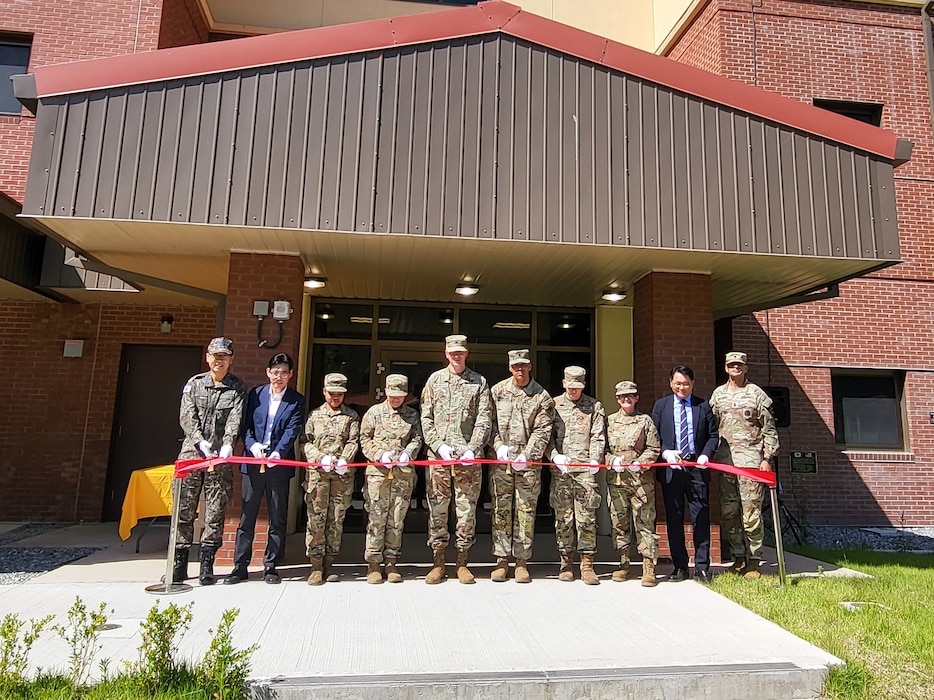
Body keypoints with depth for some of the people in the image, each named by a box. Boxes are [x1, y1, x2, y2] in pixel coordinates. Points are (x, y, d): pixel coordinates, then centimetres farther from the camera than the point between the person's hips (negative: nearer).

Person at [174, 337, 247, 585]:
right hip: (191, 452, 1)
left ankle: (207, 565, 13)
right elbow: (187, 417, -1)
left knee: (215, 512, 2)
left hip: (220, 458, -1)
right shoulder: (194, 384, 9)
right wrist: (201, 442, -16)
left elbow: (235, 420, -7)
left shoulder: (238, 389, 5)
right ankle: (179, 564, 14)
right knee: (184, 509, 3)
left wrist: (227, 445, -24)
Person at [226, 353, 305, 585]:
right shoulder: (255, 394, 8)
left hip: (279, 465, -1)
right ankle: (240, 566, 16)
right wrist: (252, 445, -15)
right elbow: (246, 424, 4)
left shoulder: (296, 401, 2)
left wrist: (277, 453, -23)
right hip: (253, 462, 1)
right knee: (247, 516, 6)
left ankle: (271, 566, 18)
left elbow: (292, 431, -8)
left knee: (277, 518, 6)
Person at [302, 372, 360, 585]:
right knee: (316, 517, -3)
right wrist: (320, 458, -10)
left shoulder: (351, 416, 12)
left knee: (336, 518, 3)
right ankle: (316, 565, 3)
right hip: (317, 472, 0)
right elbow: (306, 442, 7)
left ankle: (329, 563, 12)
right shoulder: (314, 415, 13)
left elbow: (353, 442, 3)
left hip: (342, 474, 0)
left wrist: (343, 460, -15)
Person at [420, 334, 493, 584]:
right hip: (438, 457, 1)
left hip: (467, 458, -1)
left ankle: (462, 562, 16)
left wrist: (472, 449, -10)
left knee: (467, 509, 4)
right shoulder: (434, 380, 11)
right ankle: (438, 562, 15)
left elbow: (484, 421, 2)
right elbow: (426, 418, 6)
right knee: (437, 509, 5)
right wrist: (439, 445, -6)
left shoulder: (479, 382, 8)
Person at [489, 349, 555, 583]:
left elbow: (542, 431, -4)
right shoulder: (497, 391, 7)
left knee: (526, 511, 3)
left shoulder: (542, 397, 2)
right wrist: (499, 446, -8)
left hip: (528, 463, -1)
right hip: (500, 461, 1)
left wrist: (526, 456, -14)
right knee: (501, 510, 4)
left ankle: (522, 561, 13)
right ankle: (501, 560, 14)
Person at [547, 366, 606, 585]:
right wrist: (555, 455, -11)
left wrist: (595, 460, -13)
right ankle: (566, 562, 14)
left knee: (587, 517, -2)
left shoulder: (594, 407, 11)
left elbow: (598, 437, 3)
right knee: (563, 518, 4)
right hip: (560, 470, 1)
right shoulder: (553, 405, 12)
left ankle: (587, 565, 5)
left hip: (585, 470, -1)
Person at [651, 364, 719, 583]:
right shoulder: (660, 405, 9)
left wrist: (706, 455, -8)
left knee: (701, 518, 1)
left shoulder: (704, 406, 8)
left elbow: (713, 435, 8)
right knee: (674, 519, 6)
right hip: (671, 468, 1)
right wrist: (666, 452, -11)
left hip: (697, 468, 0)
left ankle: (702, 567, 11)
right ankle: (680, 567, 15)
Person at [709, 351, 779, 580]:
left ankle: (753, 562, 5)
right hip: (725, 459, 4)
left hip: (750, 459, -4)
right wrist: (710, 455, 10)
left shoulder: (756, 394, 4)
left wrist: (767, 458, -4)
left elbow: (769, 429, 3)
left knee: (751, 513, -5)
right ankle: (738, 558, 17)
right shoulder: (718, 394, 14)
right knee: (728, 513, 5)